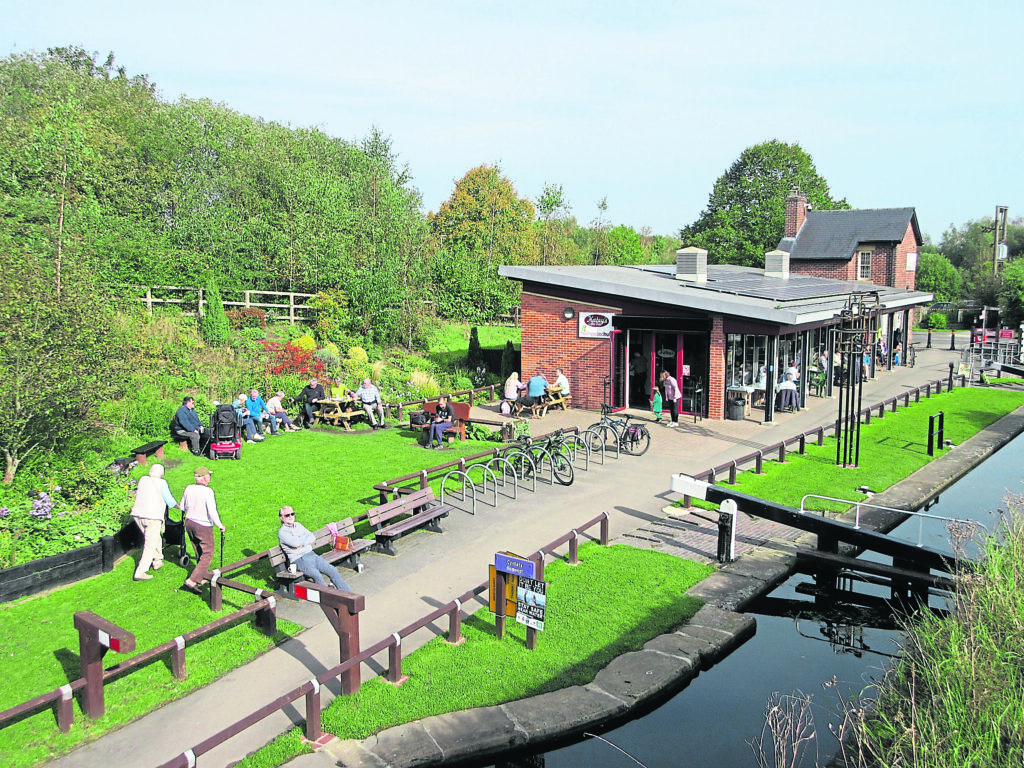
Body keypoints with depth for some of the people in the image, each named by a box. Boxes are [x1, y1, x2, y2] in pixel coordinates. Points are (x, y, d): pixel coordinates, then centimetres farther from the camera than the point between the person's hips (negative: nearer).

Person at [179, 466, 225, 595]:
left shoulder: (188, 489, -4)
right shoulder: (208, 491, -22)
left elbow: (182, 507, 9)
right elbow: (212, 512, -23)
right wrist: (220, 526, -9)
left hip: (189, 523, 7)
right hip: (203, 527, -7)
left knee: (200, 553, 23)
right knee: (207, 556, 3)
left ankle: (204, 575, 36)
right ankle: (192, 581, -7)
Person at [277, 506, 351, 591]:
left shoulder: (298, 525, 18)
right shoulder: (282, 532, -2)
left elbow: (313, 538, 9)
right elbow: (295, 543, -18)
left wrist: (302, 544, -8)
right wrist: (306, 536, -1)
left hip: (312, 555, 6)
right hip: (299, 560, -6)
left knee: (333, 570, -10)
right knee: (317, 576, -32)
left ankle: (348, 594, -8)